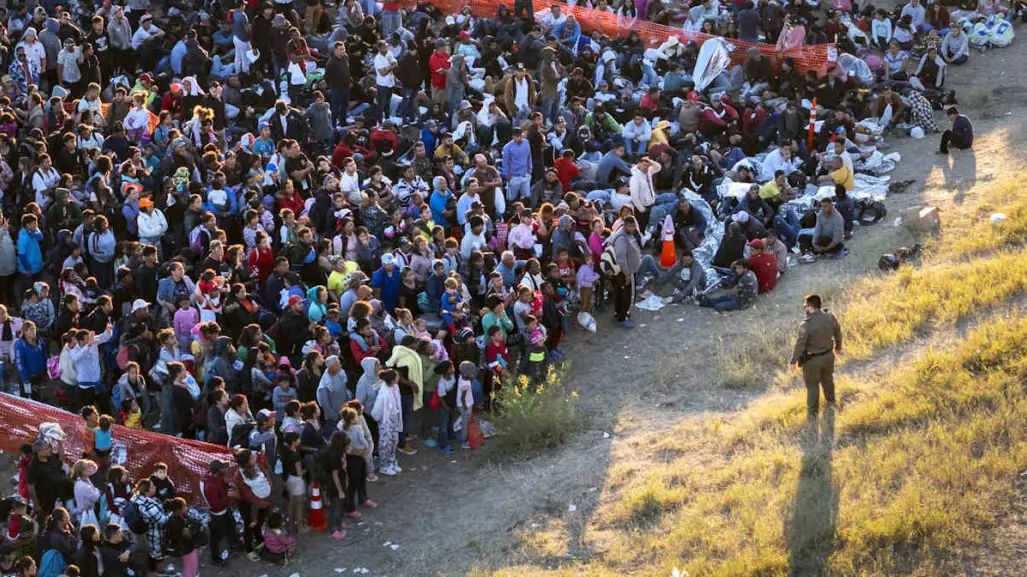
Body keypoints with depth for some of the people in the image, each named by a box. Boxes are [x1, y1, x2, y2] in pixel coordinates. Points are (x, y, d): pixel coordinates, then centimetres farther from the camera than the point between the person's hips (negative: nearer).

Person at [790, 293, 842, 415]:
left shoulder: (806, 325, -32)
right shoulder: (830, 318, -15)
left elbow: (800, 344, -25)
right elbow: (837, 332, 2)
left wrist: (793, 361, -12)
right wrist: (838, 346, 22)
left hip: (812, 359, -5)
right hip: (828, 355, 5)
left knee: (812, 385, 17)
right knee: (827, 379, 30)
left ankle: (813, 411, 31)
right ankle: (830, 401, 52)